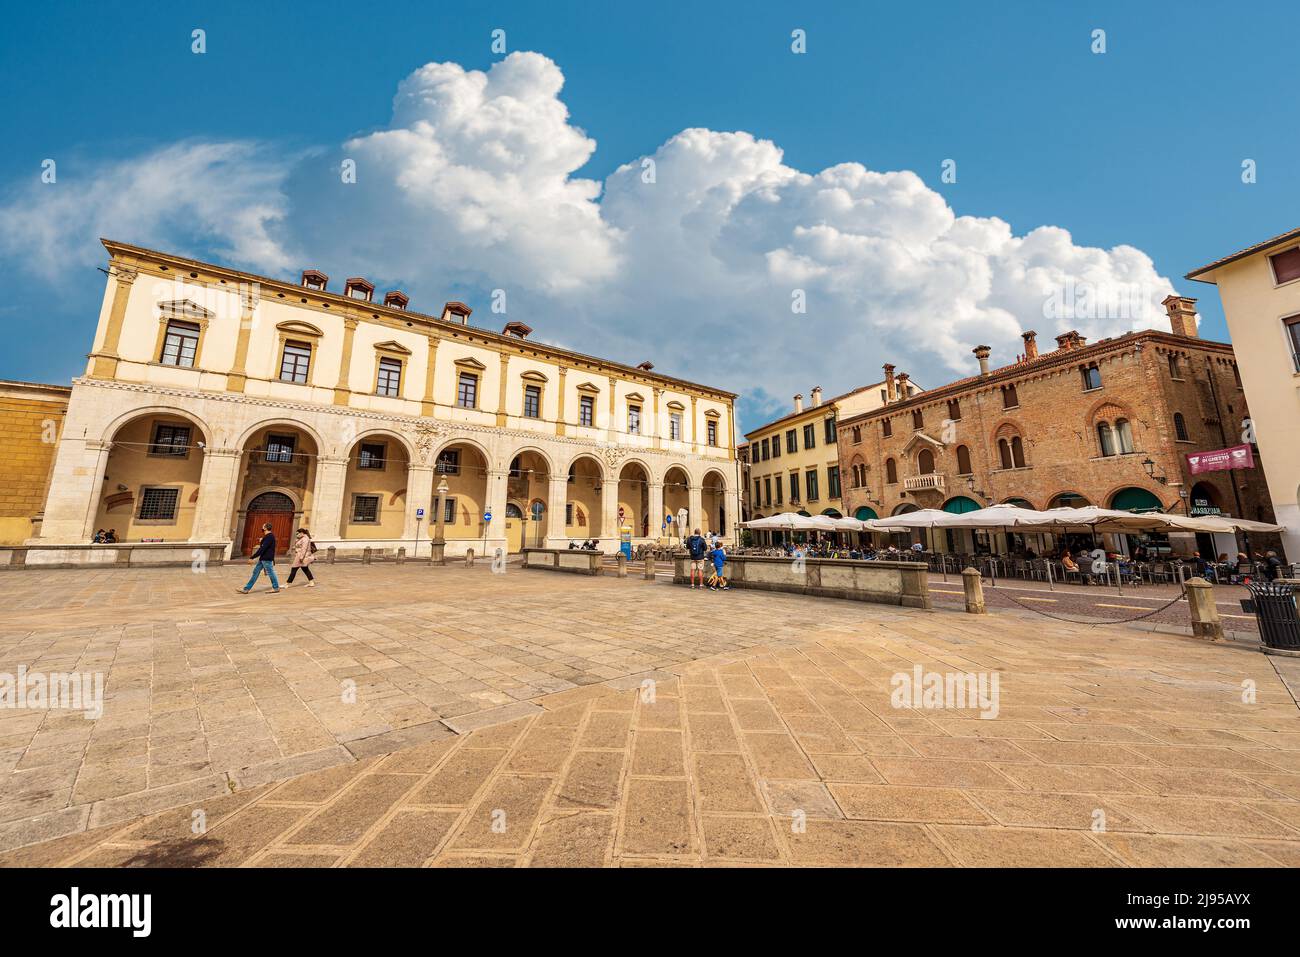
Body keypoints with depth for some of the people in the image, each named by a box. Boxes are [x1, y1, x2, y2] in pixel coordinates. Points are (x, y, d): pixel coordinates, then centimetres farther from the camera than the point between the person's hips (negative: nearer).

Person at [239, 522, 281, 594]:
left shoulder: (269, 537, -21)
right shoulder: (267, 536, 12)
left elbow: (262, 549, -25)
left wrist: (252, 557, -23)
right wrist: (261, 541, 11)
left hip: (267, 559, -10)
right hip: (262, 558, 10)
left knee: (270, 573, 2)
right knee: (255, 572, 11)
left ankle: (276, 588, 14)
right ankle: (246, 589, 17)